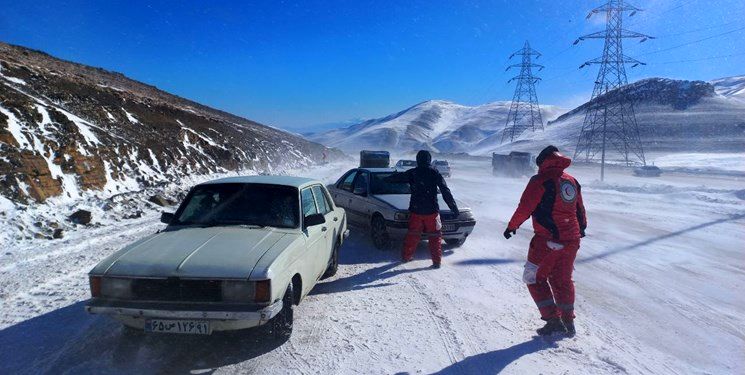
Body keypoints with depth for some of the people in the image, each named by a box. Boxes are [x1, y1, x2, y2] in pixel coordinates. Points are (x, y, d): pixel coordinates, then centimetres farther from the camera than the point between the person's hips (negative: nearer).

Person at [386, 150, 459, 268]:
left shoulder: (412, 173, 1)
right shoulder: (435, 173, -3)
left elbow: (398, 177, 16)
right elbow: (446, 192, -4)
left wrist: (386, 179, 37)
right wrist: (454, 208, -1)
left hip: (416, 210, 2)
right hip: (431, 211, -2)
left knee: (412, 234, 17)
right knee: (435, 236, 7)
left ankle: (406, 256, 26)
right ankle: (437, 261, 5)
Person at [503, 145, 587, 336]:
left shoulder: (540, 180, -11)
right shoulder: (572, 181, 11)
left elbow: (525, 208, -13)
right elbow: (580, 209, 21)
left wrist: (512, 226, 1)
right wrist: (582, 227, 37)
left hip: (547, 240, -7)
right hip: (571, 240, 7)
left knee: (535, 278, 7)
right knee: (563, 280, 19)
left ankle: (553, 320, 2)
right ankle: (568, 321, 24)